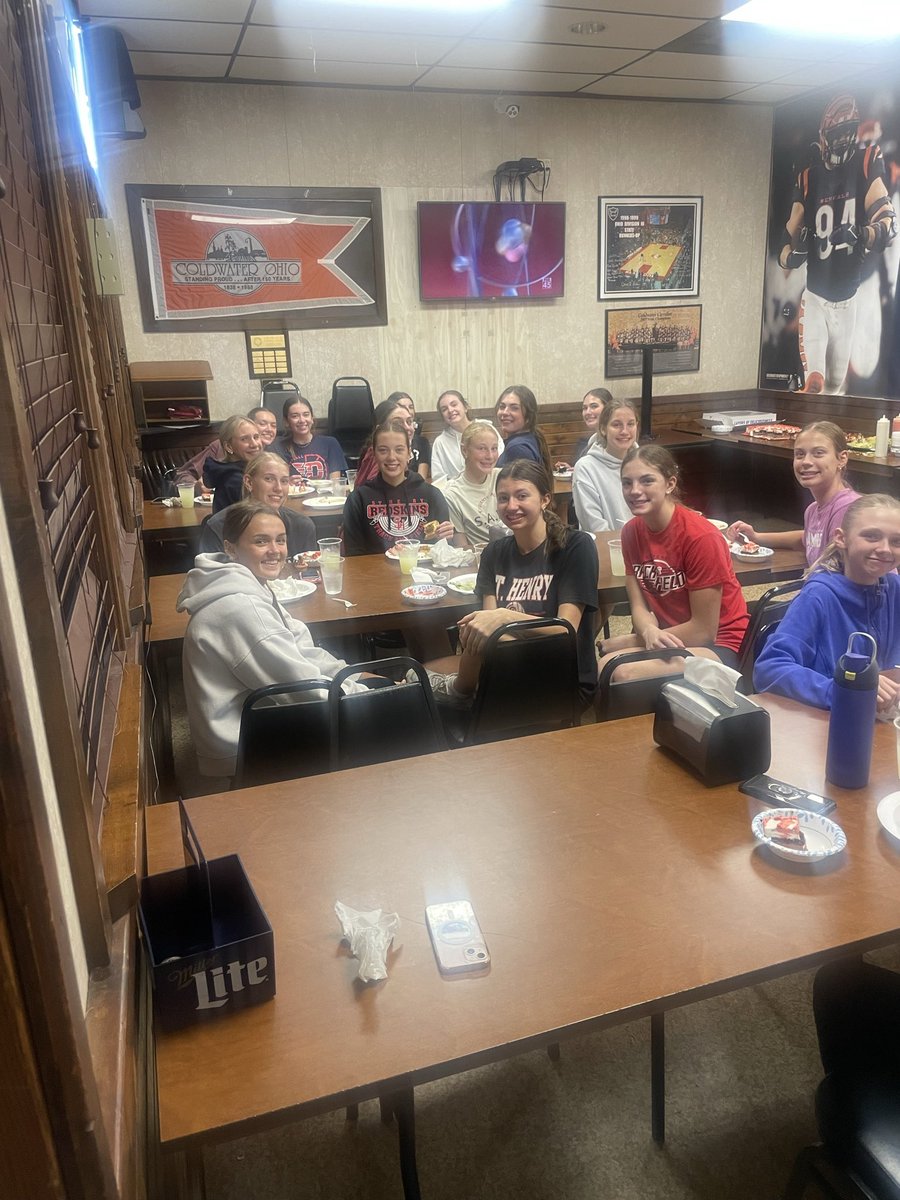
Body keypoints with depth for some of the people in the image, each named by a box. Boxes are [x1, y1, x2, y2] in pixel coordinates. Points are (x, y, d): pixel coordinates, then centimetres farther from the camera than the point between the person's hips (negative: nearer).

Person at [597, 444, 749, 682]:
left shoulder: (701, 537, -20)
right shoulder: (631, 532, 0)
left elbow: (703, 630, -16)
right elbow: (639, 607, 0)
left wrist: (626, 642, -11)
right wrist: (650, 632, -25)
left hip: (718, 645, -5)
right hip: (665, 639, 6)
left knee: (626, 674, -30)